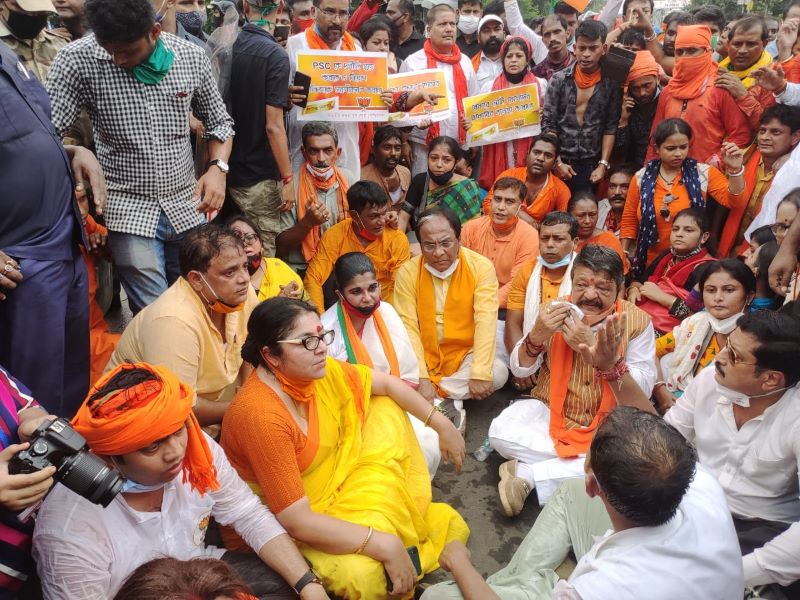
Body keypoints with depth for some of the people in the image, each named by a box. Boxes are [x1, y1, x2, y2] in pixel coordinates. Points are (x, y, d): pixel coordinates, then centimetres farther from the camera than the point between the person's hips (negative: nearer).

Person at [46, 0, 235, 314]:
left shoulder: (191, 56, -2)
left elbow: (219, 122, 9)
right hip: (129, 209, -3)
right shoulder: (78, 59, -11)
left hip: (187, 205, 3)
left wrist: (218, 167, -8)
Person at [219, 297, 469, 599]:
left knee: (386, 408, 6)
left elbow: (387, 383, 4)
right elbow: (297, 521, -33)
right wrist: (384, 545, -33)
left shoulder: (313, 369, -12)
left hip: (330, 488, 8)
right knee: (363, 573, -35)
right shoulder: (261, 415, -34)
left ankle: (410, 509, 10)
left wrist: (442, 425, 3)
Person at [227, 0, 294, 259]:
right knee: (262, 255, 3)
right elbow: (273, 125, -18)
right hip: (261, 174, -7)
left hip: (231, 168, 7)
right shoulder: (275, 55, -15)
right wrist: (288, 178, -13)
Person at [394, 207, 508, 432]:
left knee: (497, 373, -26)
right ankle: (447, 404, -11)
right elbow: (407, 327, -13)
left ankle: (436, 401, -12)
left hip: (464, 355, 1)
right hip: (424, 357, 0)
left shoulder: (481, 267, -12)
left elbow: (486, 321, -18)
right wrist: (421, 378, -20)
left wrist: (480, 374, -26)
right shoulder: (408, 272, -9)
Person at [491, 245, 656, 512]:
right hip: (548, 412, 0)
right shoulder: (553, 310, -8)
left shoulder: (637, 321, -12)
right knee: (500, 431, -25)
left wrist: (606, 359, -33)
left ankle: (526, 474, -20)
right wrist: (537, 335, -27)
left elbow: (642, 394, -16)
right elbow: (519, 370, -6)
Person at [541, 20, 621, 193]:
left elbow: (610, 127, 2)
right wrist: (557, 162, -8)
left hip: (592, 164, 1)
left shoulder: (611, 84, 2)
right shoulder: (559, 80, -2)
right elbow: (548, 124, -3)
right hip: (561, 162, -1)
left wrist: (603, 164, -5)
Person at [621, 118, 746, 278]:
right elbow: (629, 220, 5)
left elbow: (733, 201, -12)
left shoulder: (703, 173, -4)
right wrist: (623, 256, 1)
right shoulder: (642, 178, -2)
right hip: (650, 263, 1)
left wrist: (735, 169, -26)